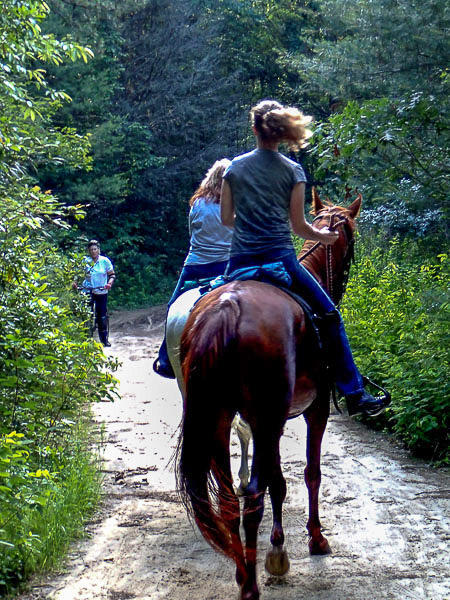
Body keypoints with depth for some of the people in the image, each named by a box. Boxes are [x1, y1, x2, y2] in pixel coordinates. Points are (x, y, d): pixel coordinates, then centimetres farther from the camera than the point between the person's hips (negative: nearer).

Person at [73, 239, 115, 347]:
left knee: (102, 316, 1)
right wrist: (75, 282, -16)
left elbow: (112, 274, 3)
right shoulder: (85, 261, -1)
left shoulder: (105, 261, -1)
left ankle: (104, 338, 14)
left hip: (101, 292, 0)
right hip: (87, 291, 0)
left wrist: (109, 283, -16)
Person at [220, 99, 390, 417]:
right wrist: (323, 236, 18)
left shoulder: (234, 167, 6)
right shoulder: (293, 170, 0)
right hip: (279, 257, -3)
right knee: (330, 316, 8)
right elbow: (298, 226, -1)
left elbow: (226, 218, 9)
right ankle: (355, 393, 5)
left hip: (240, 261, 3)